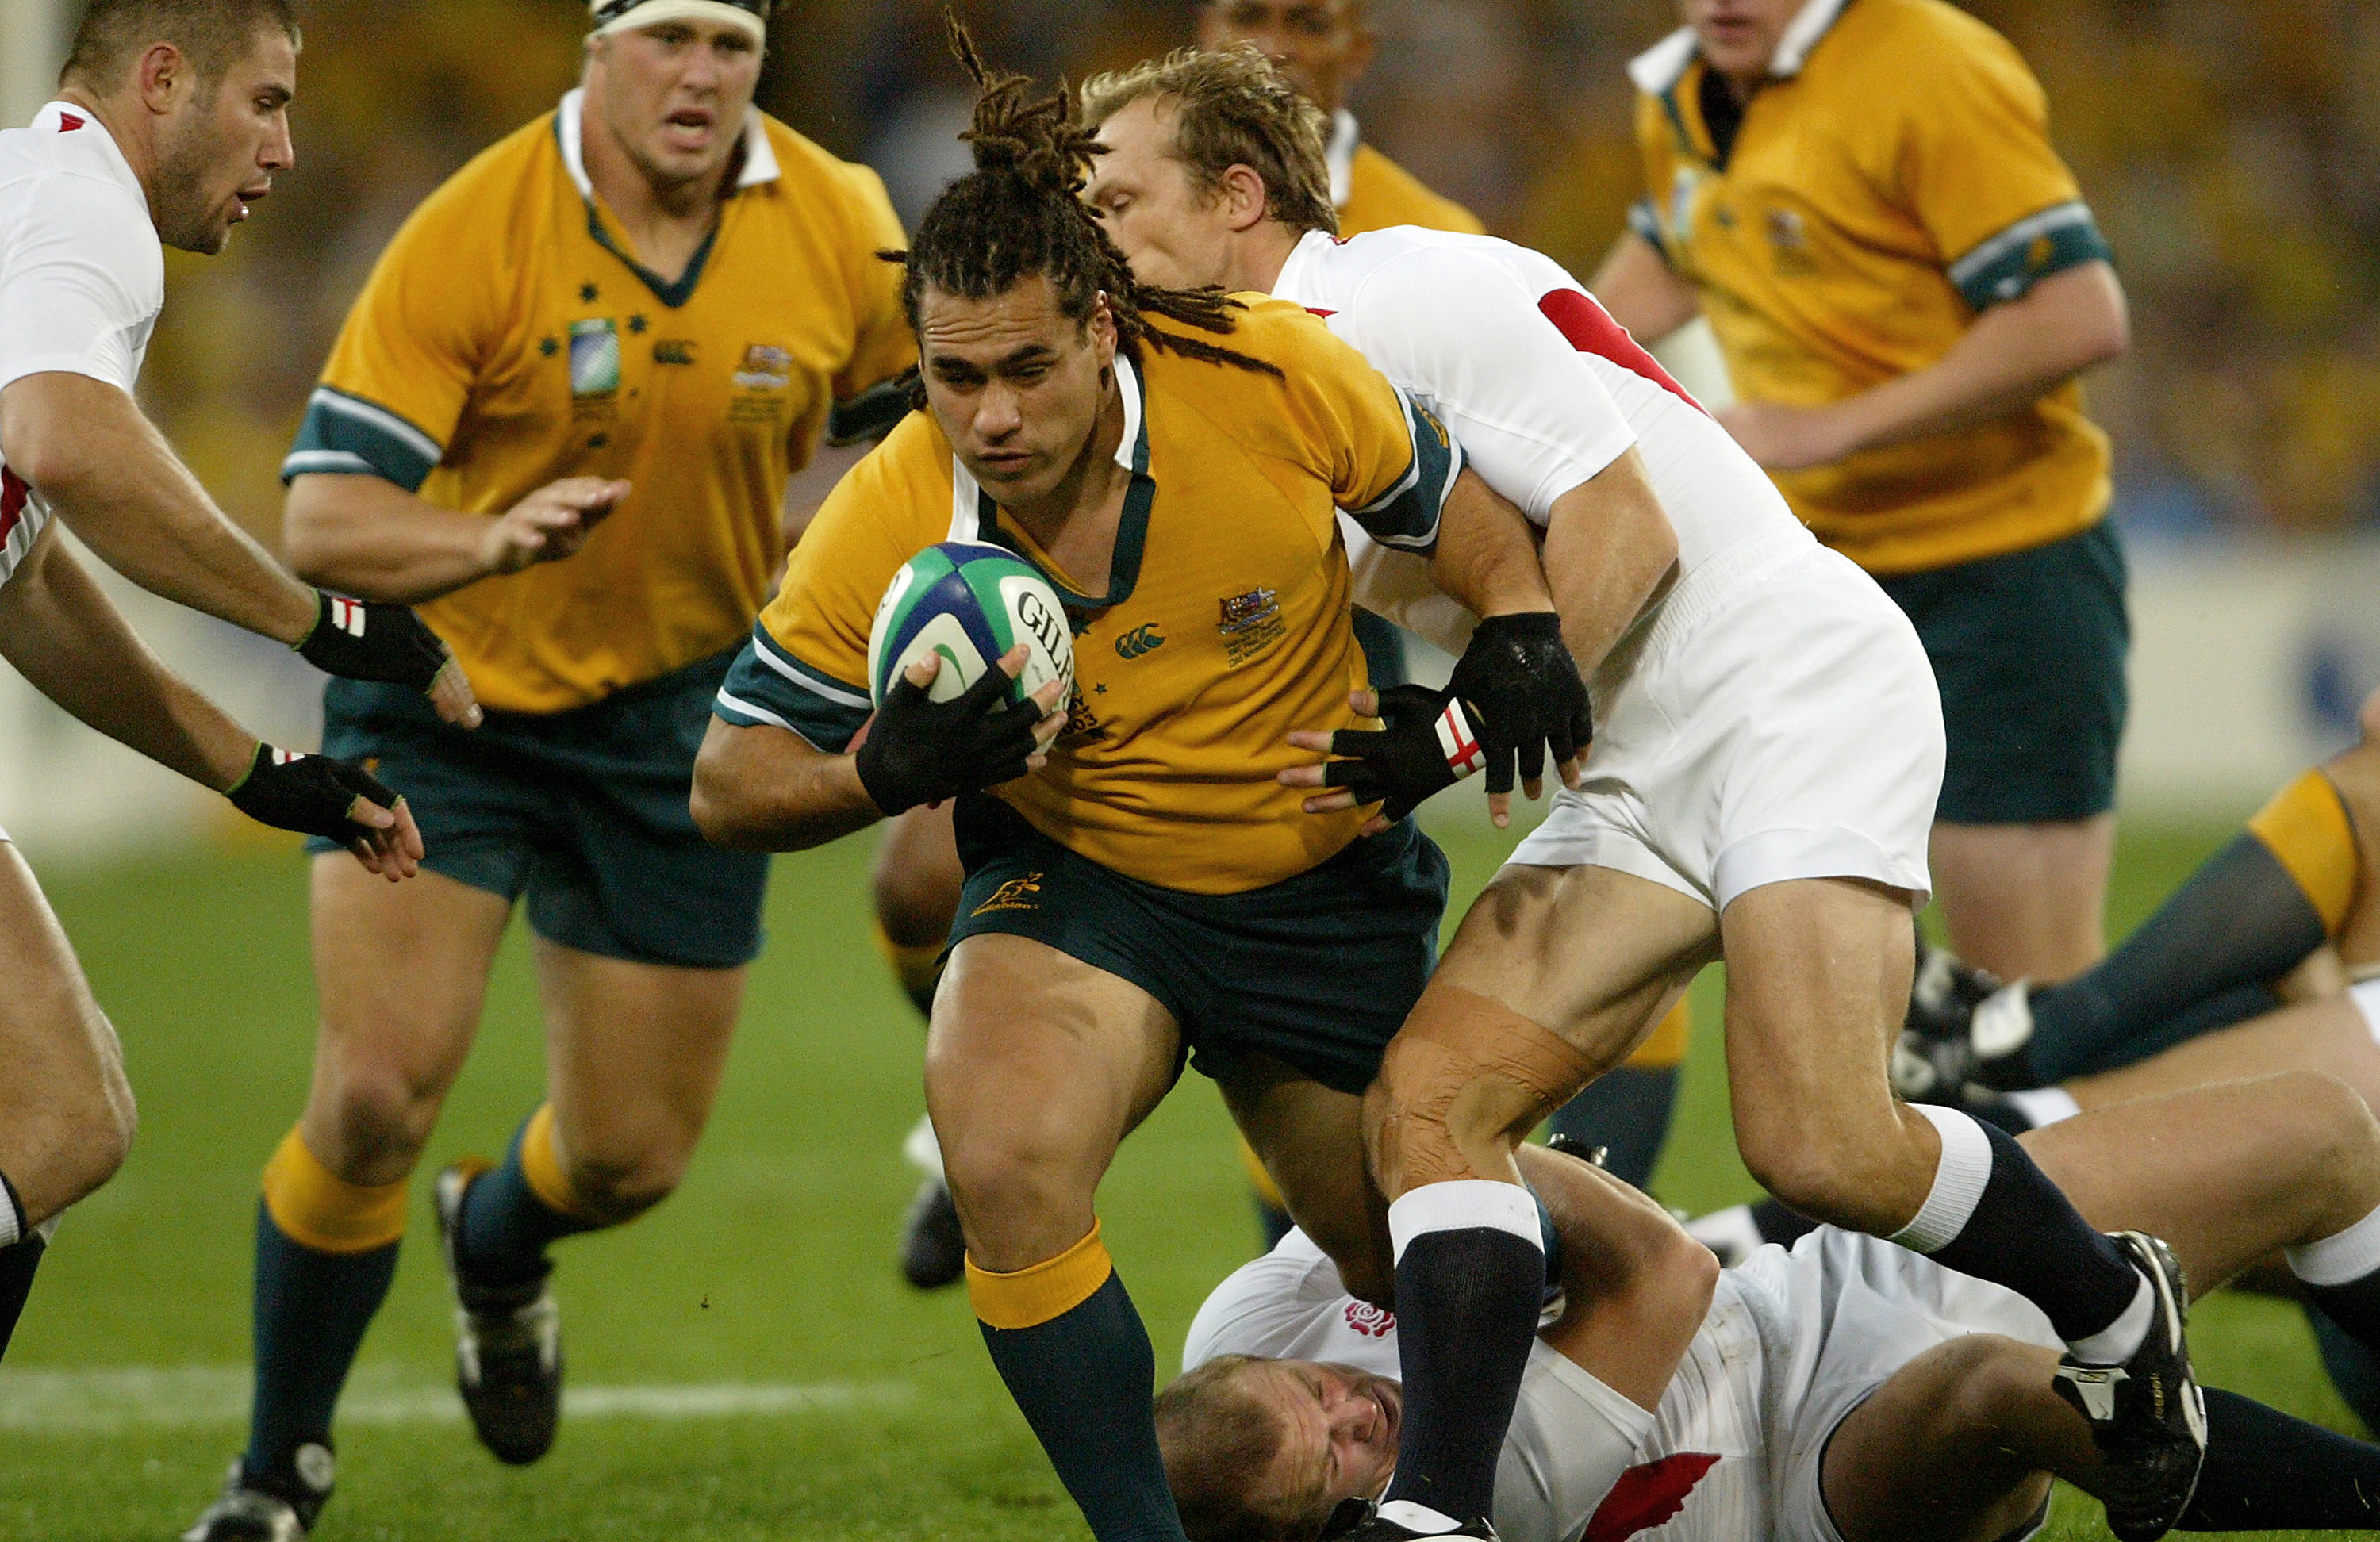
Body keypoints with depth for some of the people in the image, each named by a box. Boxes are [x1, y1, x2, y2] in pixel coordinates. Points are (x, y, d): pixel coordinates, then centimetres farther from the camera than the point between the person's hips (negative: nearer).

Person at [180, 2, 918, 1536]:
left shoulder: (840, 228, -10)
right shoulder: (473, 233, -20)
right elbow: (323, 516, -23)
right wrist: (495, 537, -42)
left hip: (678, 714, 3)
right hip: (445, 692, -3)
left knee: (633, 1155, 6)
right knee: (375, 1093, -17)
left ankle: (495, 1245, 45)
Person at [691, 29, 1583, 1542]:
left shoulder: (1274, 378, -22)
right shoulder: (889, 524, -22)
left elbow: (1458, 506, 0)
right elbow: (732, 783, -11)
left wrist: (1521, 628, -18)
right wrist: (887, 771, -30)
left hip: (1328, 886, 1)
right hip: (1075, 880, -1)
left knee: (1420, 1261, 10)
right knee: (1006, 1161, -31)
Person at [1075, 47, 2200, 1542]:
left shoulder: (1410, 296, -12)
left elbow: (1626, 525, -17)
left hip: (1793, 683, -8)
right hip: (1636, 786, 9)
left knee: (1819, 1149, -21)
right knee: (1428, 1100, -12)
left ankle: (2117, 1310, 7)